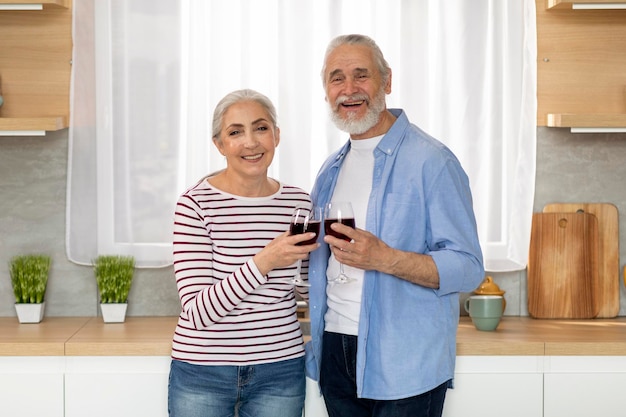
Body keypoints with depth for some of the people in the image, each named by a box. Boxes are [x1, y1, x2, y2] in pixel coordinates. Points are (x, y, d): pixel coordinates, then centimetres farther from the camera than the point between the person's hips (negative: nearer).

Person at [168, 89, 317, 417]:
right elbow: (197, 311, -17)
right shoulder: (195, 204, -12)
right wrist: (263, 262, -27)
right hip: (202, 371, -3)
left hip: (280, 369, 3)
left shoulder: (298, 202, 0)